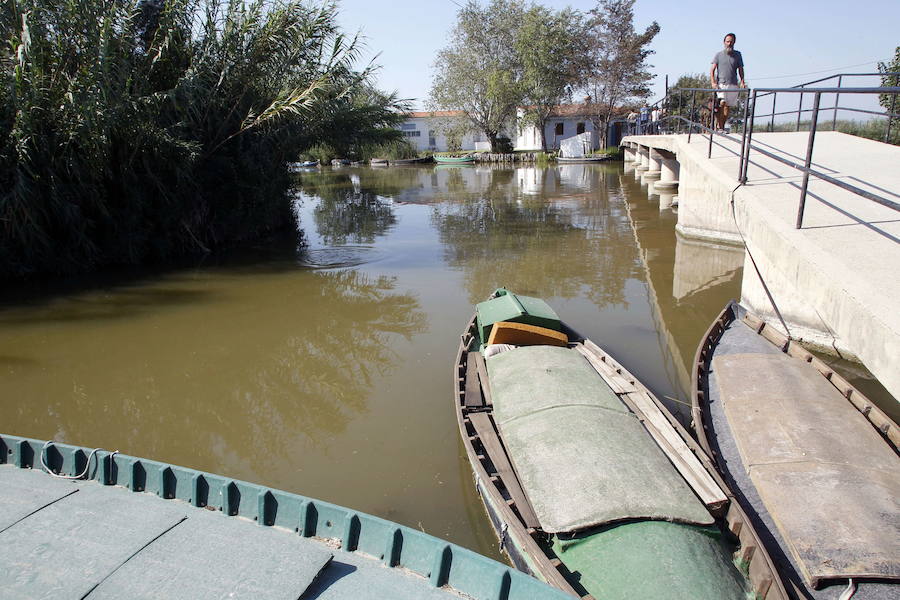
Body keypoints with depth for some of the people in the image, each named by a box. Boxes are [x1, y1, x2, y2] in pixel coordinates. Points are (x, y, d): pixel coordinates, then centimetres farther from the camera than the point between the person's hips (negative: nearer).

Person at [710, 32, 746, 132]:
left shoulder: (737, 55, 13)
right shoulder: (718, 54, 7)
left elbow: (740, 69, 14)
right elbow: (712, 70, 1)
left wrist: (742, 81, -1)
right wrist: (713, 82, -13)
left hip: (733, 84, 3)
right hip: (721, 84, -3)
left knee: (728, 107, 4)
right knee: (721, 104, -19)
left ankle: (723, 127, 13)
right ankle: (719, 127, -15)